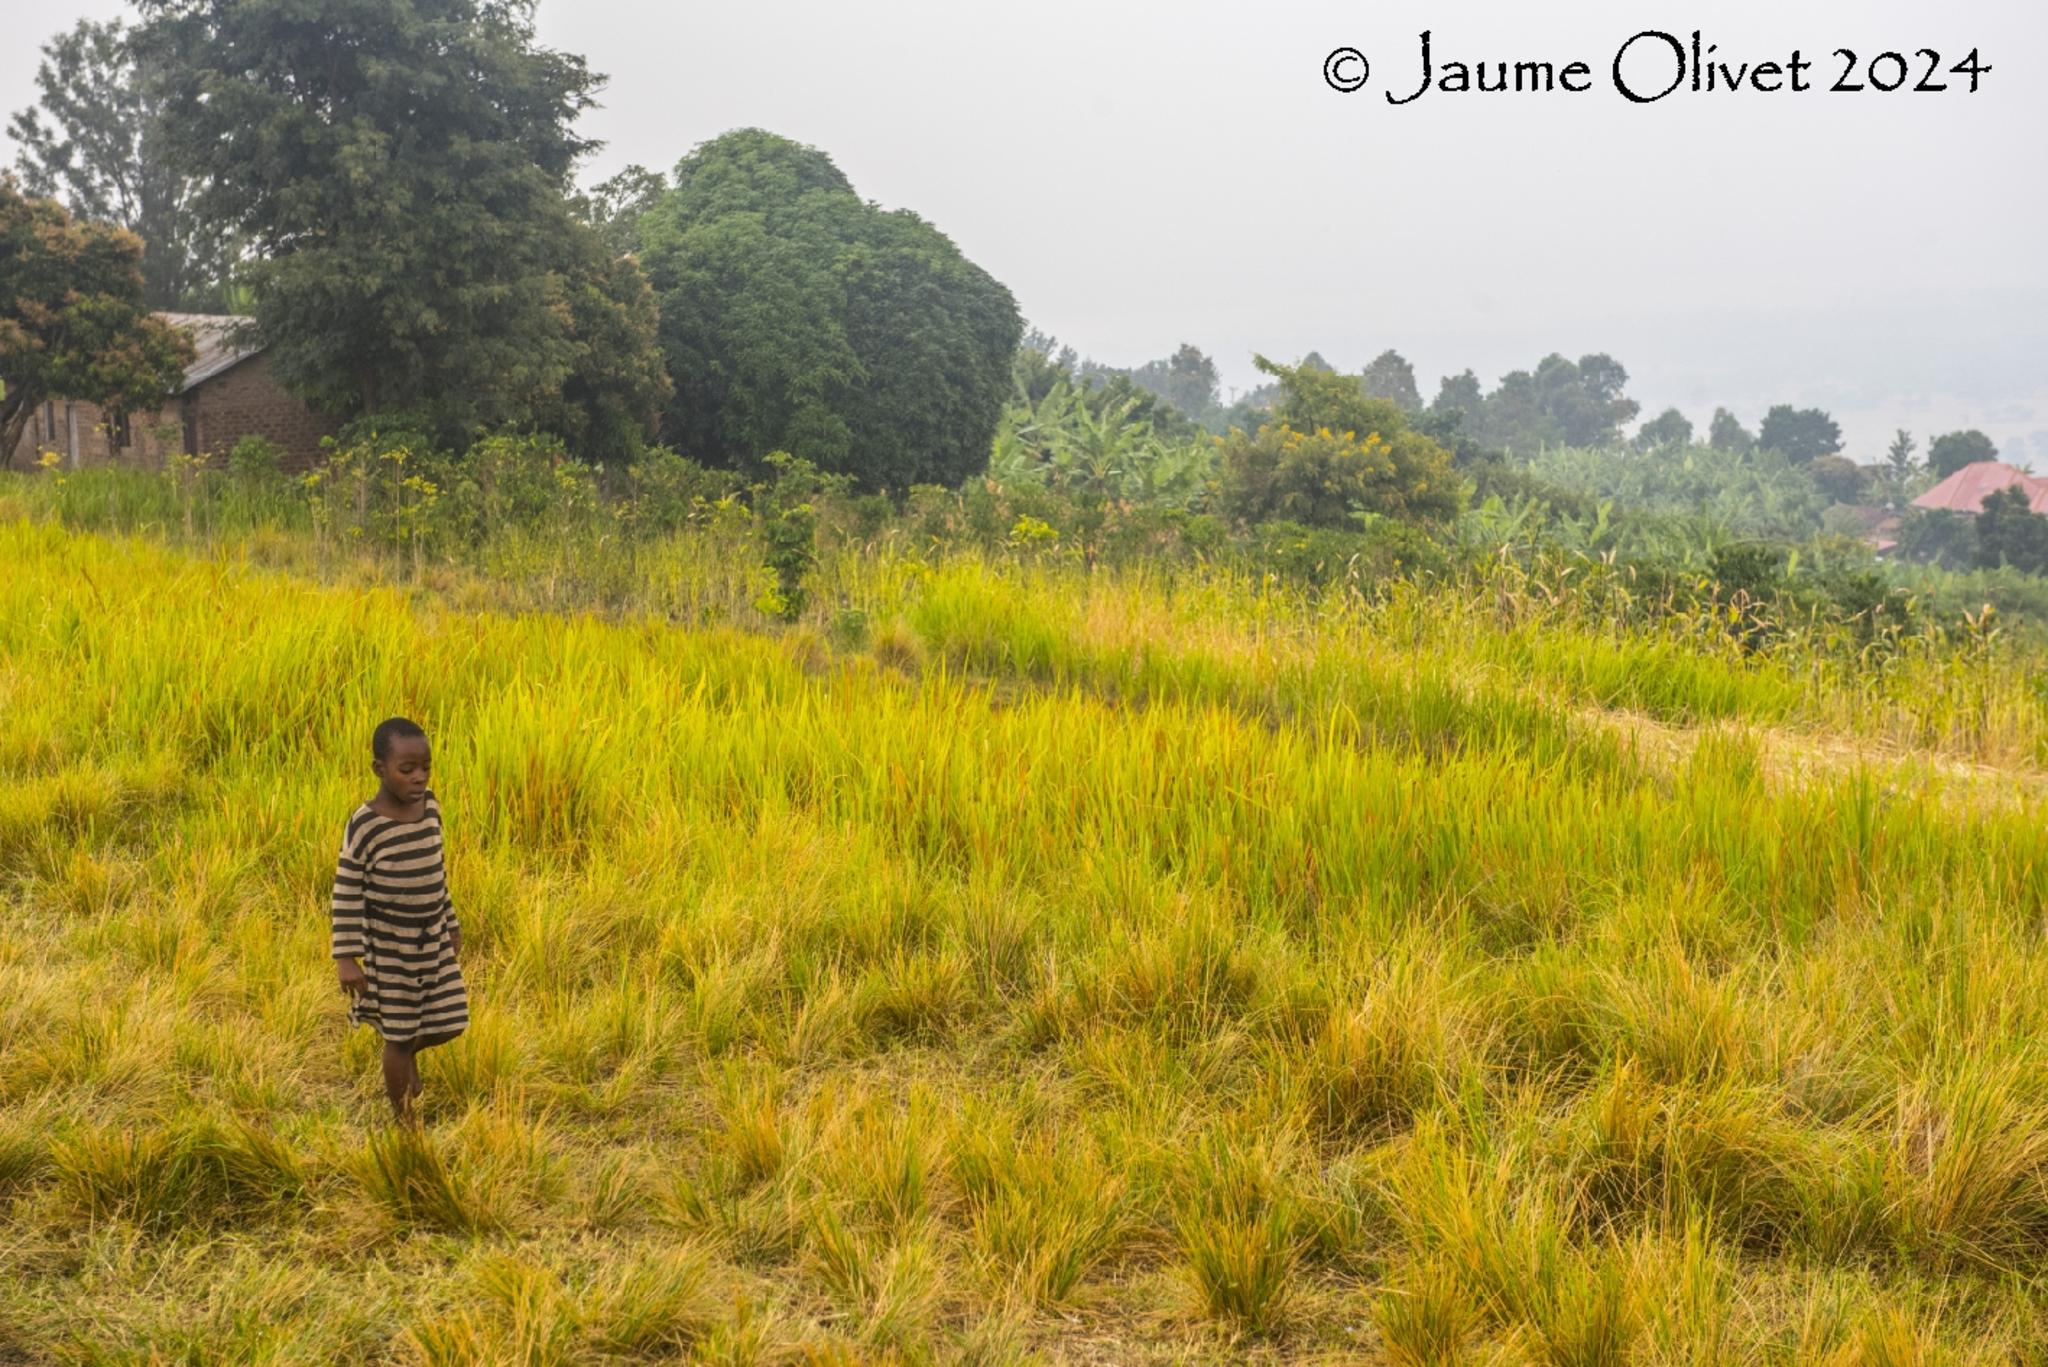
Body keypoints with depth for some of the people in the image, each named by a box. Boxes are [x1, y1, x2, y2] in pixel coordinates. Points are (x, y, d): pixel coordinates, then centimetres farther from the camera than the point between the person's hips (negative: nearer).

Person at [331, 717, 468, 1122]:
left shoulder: (430, 807, -3)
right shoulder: (364, 826, -20)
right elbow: (346, 893, -16)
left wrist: (451, 924, 18)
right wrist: (346, 958, -17)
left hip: (434, 943, 5)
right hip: (389, 949, -5)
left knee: (450, 1024, 7)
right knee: (399, 1036, 7)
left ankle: (408, 1051, 40)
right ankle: (404, 1123, 24)